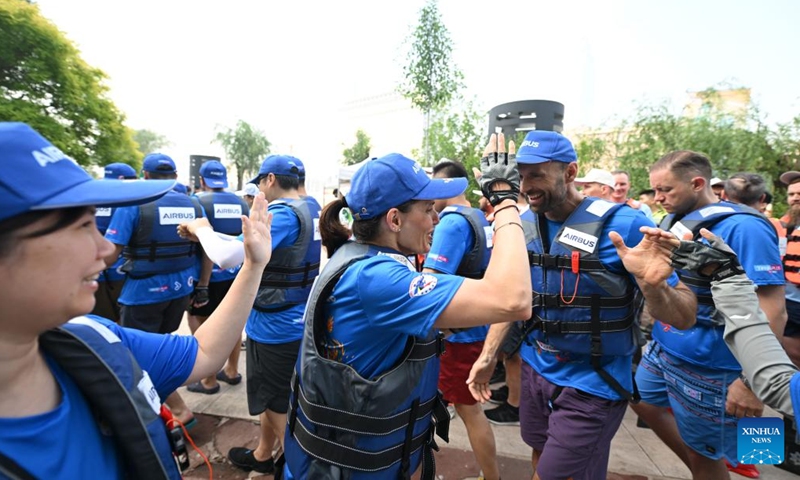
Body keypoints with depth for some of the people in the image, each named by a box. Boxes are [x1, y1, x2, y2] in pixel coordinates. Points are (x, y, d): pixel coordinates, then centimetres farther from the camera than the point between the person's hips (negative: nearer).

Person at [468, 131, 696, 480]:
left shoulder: (622, 224, -19)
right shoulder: (524, 226, -3)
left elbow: (683, 317, -17)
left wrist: (654, 285, -38)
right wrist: (488, 355, 1)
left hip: (591, 383, -5)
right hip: (535, 369, 5)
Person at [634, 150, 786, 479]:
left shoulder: (743, 229, -21)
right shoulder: (673, 221, 3)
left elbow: (772, 312, -24)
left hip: (706, 367, -8)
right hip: (661, 349, 8)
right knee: (645, 403, 26)